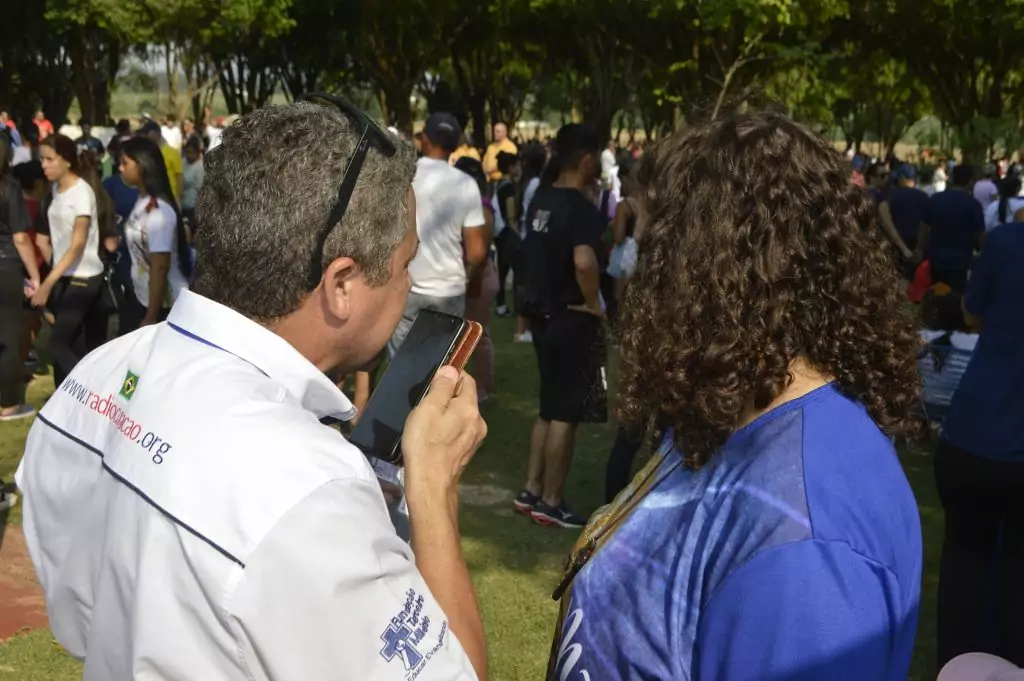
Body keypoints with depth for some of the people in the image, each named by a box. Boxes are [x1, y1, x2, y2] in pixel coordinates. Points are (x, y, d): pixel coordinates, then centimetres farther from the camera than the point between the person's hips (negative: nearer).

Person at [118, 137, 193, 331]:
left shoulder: (158, 210, -23)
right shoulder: (143, 201, 3)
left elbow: (160, 267, -23)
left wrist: (151, 317, -20)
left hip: (163, 305, -9)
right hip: (140, 297, 9)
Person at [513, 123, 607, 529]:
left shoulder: (542, 199, 7)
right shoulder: (582, 208, -20)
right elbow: (584, 261, -36)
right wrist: (593, 303, -21)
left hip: (543, 312, 9)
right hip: (572, 317, -8)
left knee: (550, 406, 19)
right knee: (566, 412, 2)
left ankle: (531, 491, 24)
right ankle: (550, 503, 10)